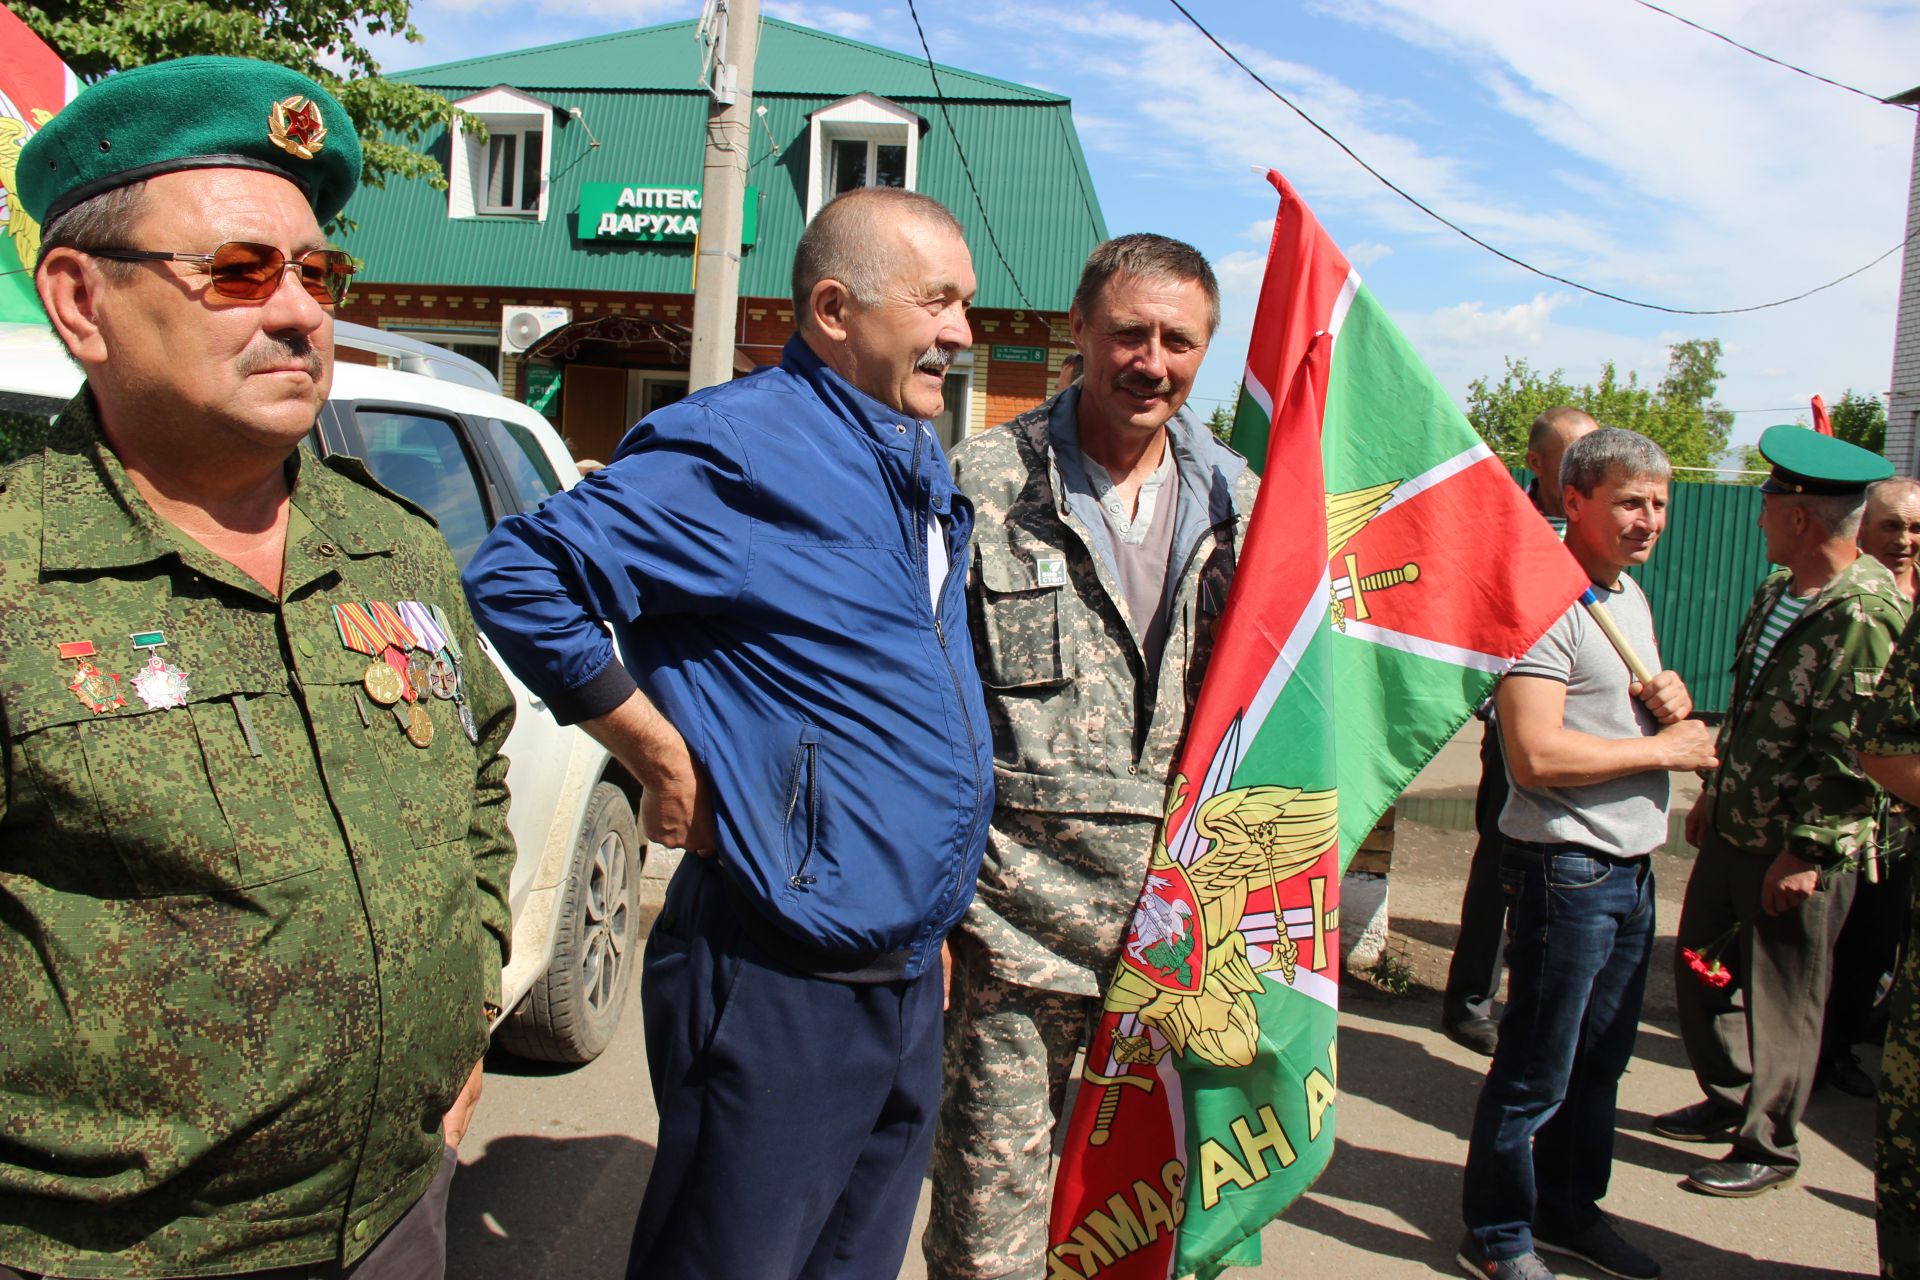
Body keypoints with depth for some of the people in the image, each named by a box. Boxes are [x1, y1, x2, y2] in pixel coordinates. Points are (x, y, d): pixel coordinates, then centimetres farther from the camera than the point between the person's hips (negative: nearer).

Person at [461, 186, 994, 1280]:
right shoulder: (743, 449, -15)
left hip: (908, 976, 8)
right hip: (784, 988, -8)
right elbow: (519, 577, -20)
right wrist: (665, 759, -17)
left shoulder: (921, 468, 13)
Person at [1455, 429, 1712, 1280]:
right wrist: (1664, 747, -14)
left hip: (1632, 865, 9)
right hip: (1568, 867, -9)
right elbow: (1535, 755, -26)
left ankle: (1569, 1210, 35)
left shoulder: (1630, 593, 13)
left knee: (1600, 1058, 19)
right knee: (1537, 1071, 1)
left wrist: (1675, 699, 2)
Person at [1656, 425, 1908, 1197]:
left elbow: (1854, 752, -24)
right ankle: (1728, 1100, 39)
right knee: (1701, 963, 19)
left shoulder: (1864, 615, -22)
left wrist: (1807, 851, -22)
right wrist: (1712, 790, 18)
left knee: (1781, 997, 6)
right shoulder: (1777, 592, 8)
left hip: (1801, 849, -9)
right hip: (1733, 828, 9)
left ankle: (1768, 1147, 24)